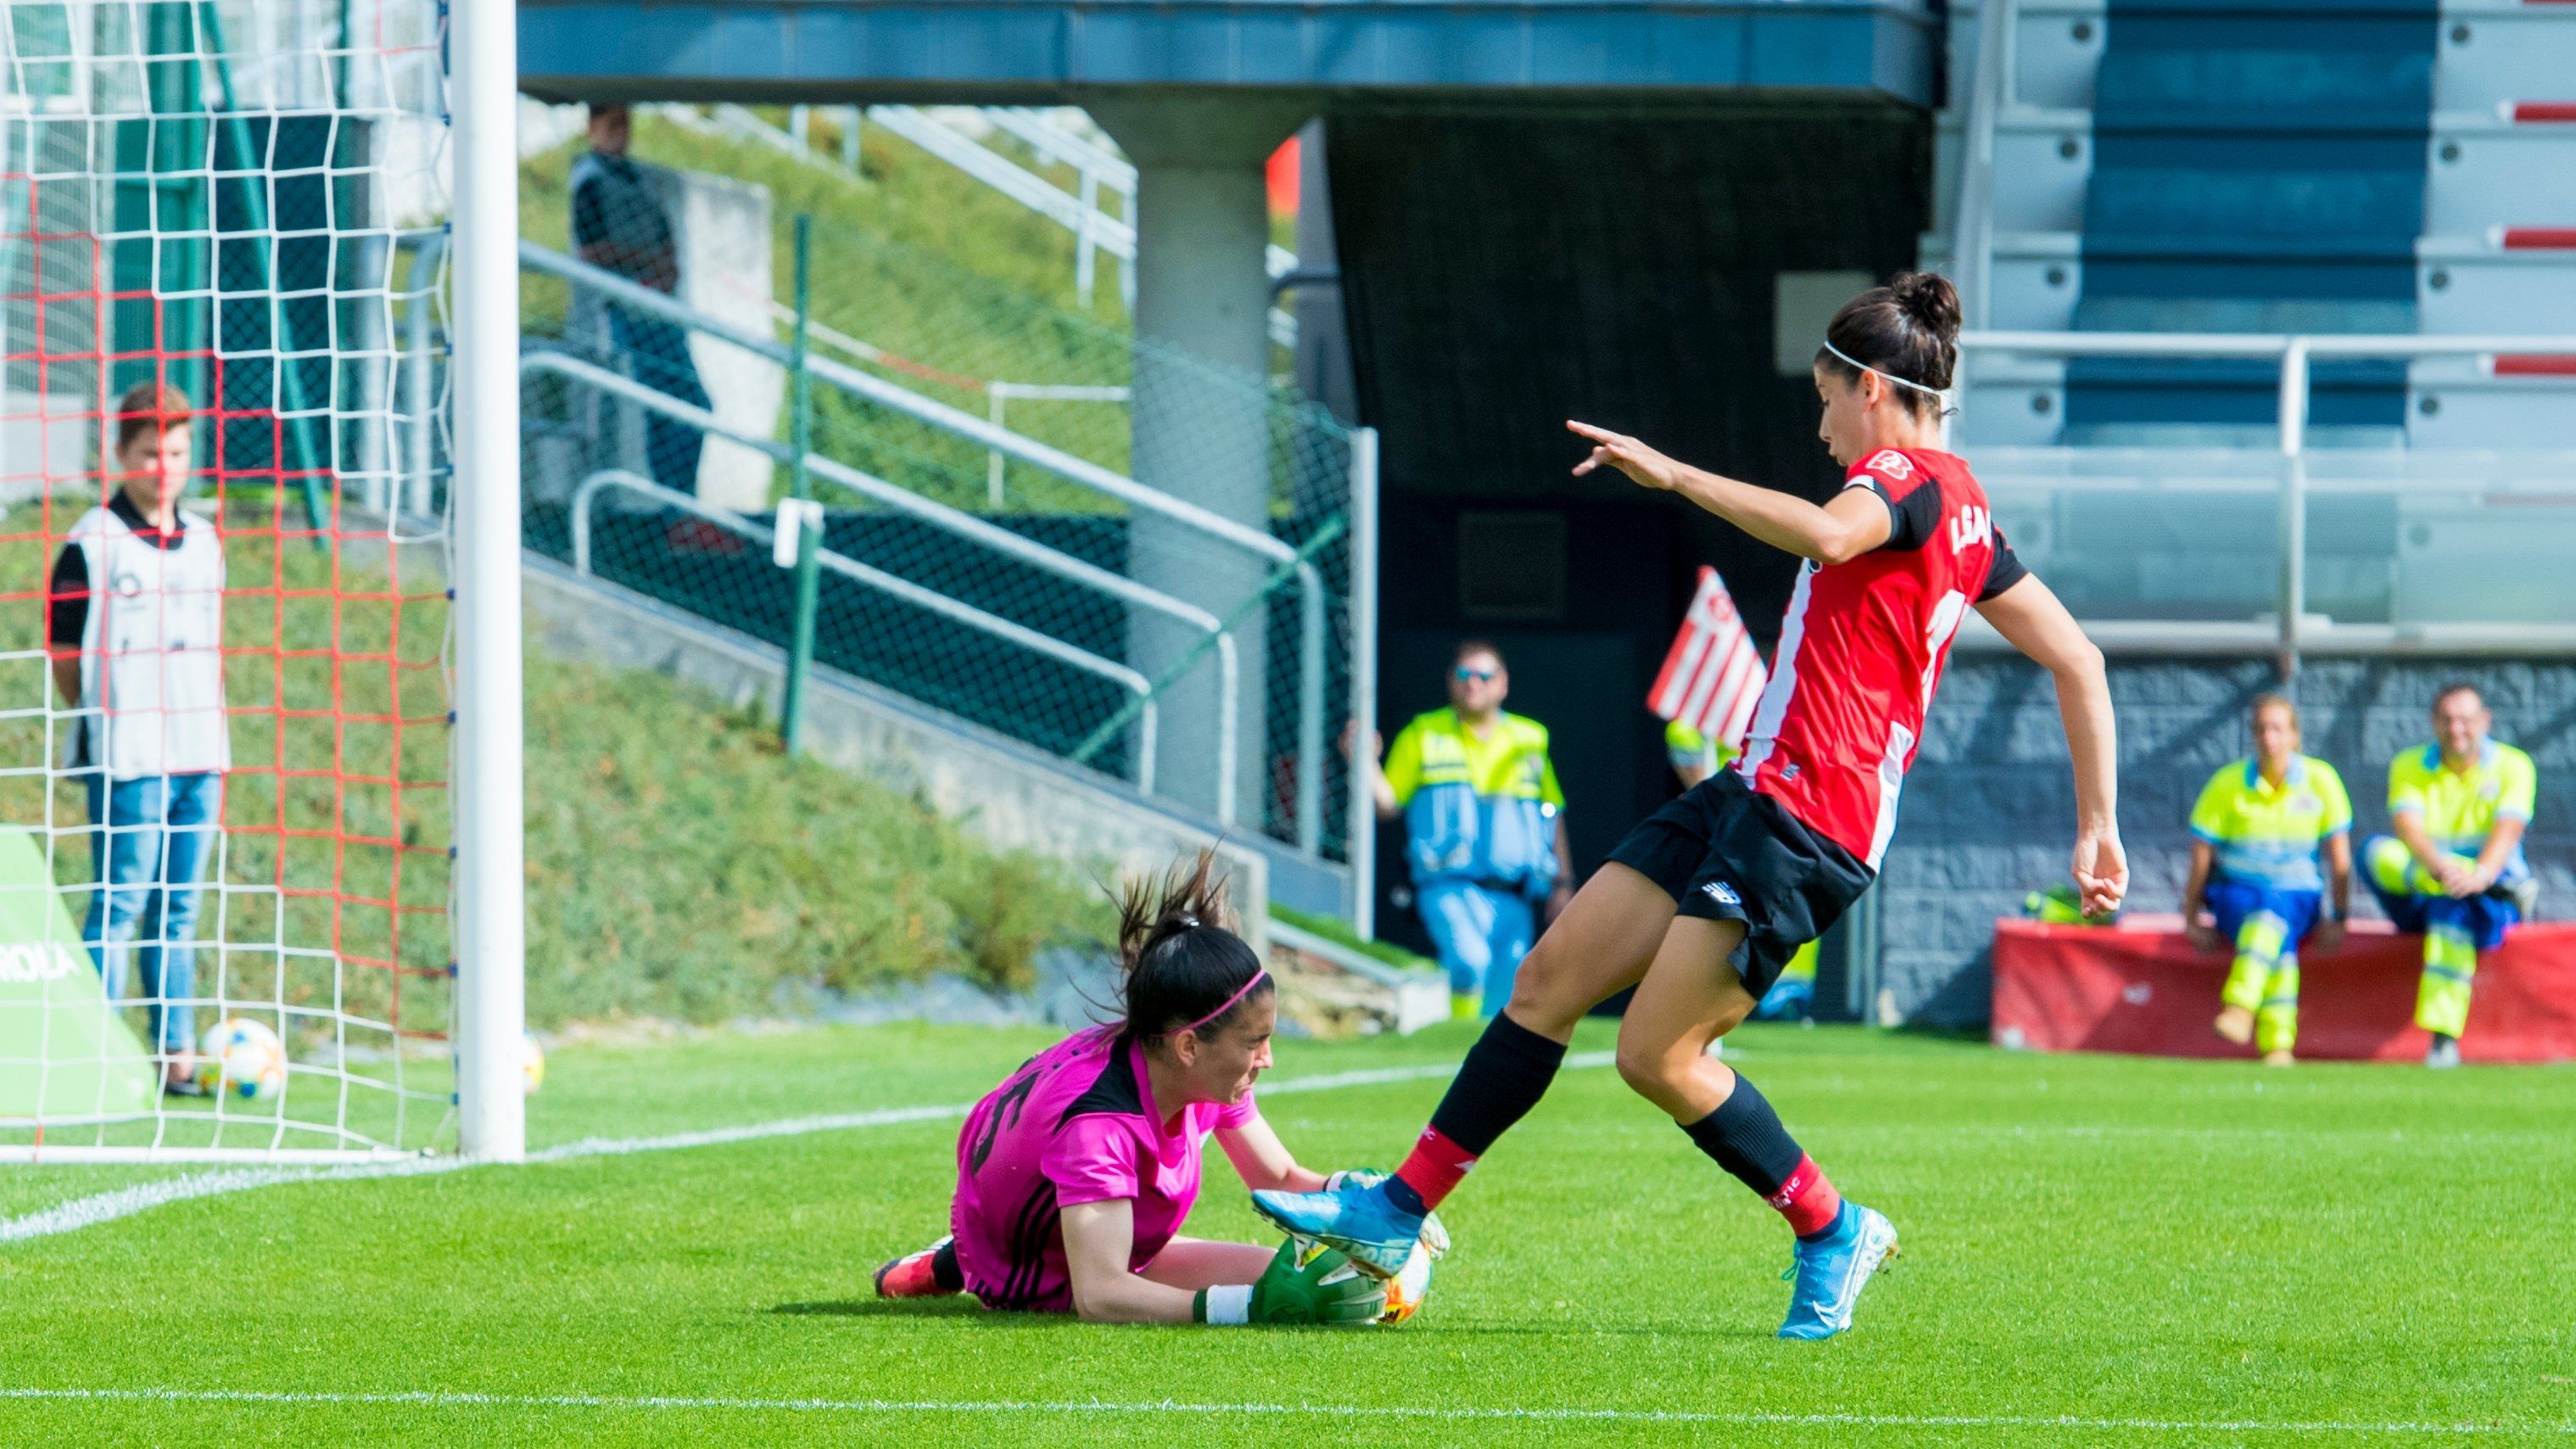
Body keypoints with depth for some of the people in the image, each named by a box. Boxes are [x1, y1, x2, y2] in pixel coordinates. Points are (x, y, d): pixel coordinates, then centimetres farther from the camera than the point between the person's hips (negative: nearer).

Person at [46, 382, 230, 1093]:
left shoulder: (203, 542, 14)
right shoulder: (93, 544, -5)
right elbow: (66, 654, -4)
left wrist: (214, 733, 15)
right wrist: (108, 719, -5)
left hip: (199, 753, 6)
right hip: (130, 760, -6)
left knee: (178, 911, 9)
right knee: (119, 907, -7)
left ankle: (176, 1054, 11)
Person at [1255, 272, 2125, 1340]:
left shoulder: (1909, 478, -11)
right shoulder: (1961, 512, 19)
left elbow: (1826, 534, -36)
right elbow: (2077, 660, 20)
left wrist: (1674, 476, -29)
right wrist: (2098, 824, 21)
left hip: (1804, 820, -10)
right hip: (1752, 794, 10)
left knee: (1657, 1057, -10)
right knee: (1551, 976, 7)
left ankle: (1832, 1231, 9)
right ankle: (1398, 1212, 10)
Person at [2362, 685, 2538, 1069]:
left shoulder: (2513, 766, 1)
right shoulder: (2409, 766, 6)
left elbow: (2508, 829, -17)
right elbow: (2407, 825, -13)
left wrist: (2480, 875, -39)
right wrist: (2438, 866, -36)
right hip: (2415, 900, 3)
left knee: (2453, 909, -40)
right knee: (2375, 850, -28)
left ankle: (2445, 1038, -46)